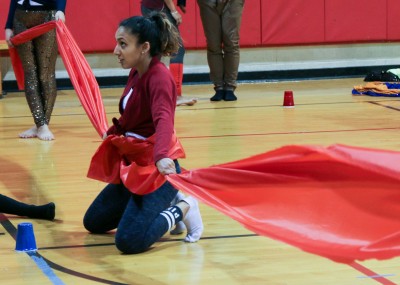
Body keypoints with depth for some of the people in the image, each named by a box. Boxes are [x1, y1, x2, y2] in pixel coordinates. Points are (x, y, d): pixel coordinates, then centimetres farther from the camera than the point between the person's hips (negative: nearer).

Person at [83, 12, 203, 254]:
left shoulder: (159, 77, -20)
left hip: (157, 169, -10)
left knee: (129, 241, -23)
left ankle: (182, 209, 0)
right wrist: (112, 134, 40)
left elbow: (164, 119, -39)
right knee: (93, 222, 21)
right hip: (133, 165, 10)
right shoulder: (136, 73, 5)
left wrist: (162, 156, -56)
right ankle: (164, 206, 23)